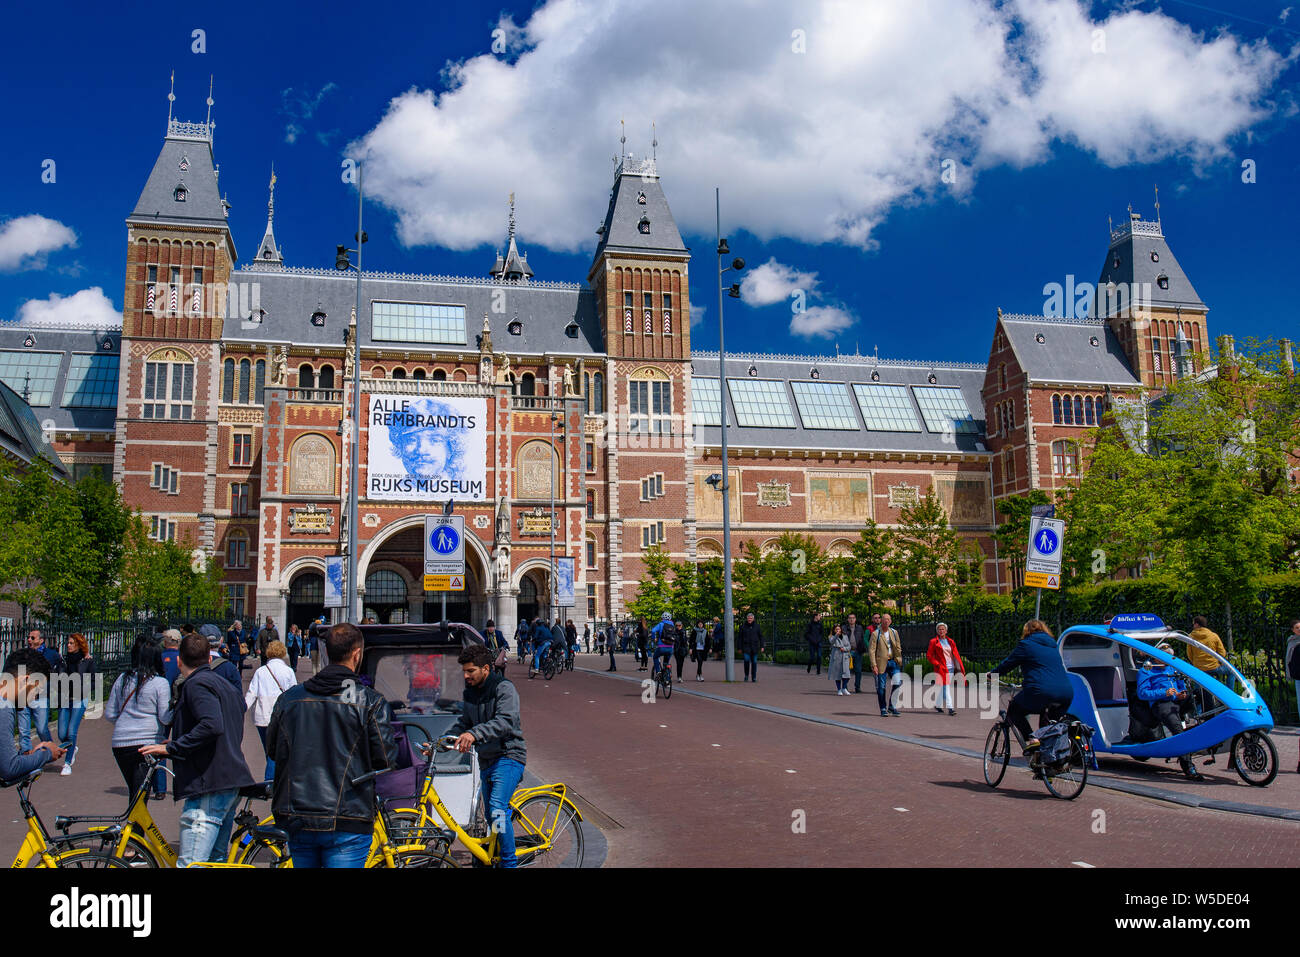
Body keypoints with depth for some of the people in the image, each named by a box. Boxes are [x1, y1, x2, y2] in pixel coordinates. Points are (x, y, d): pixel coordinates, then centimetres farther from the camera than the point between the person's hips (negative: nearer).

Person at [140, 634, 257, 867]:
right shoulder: (225, 684, 21)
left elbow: (211, 725, -25)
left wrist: (171, 748, -18)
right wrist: (177, 744, 34)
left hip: (210, 786, -10)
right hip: (232, 784, 10)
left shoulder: (196, 684, -7)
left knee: (189, 864, -14)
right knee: (216, 858, 17)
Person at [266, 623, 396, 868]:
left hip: (295, 820, 5)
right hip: (346, 823, -5)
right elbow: (385, 759, -8)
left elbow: (272, 751, 13)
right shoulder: (369, 701, -9)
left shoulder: (289, 698, 4)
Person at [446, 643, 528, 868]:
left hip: (508, 757, -8)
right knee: (491, 816, 12)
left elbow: (505, 721, -27)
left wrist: (474, 734, -40)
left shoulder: (504, 688, -13)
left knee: (497, 811, -22)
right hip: (486, 760, 8)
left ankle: (509, 862, -13)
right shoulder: (470, 692, 10)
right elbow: (463, 723, 16)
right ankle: (494, 858, 27)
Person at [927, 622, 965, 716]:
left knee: (944, 687, 10)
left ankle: (937, 705, 26)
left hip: (951, 668, 5)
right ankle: (950, 708, -18)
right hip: (941, 668, -5)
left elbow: (956, 655, 12)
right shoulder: (934, 642, 0)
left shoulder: (951, 642, 13)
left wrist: (961, 668, 3)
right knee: (946, 687, -13)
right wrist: (937, 664, -12)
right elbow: (929, 656, -1)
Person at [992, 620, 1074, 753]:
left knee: (1013, 711, 15)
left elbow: (1008, 663, 13)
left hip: (1041, 692, -6)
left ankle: (1031, 738, -5)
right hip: (1066, 694, 6)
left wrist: (992, 674, 30)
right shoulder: (1053, 646, 27)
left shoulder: (1026, 644, 8)